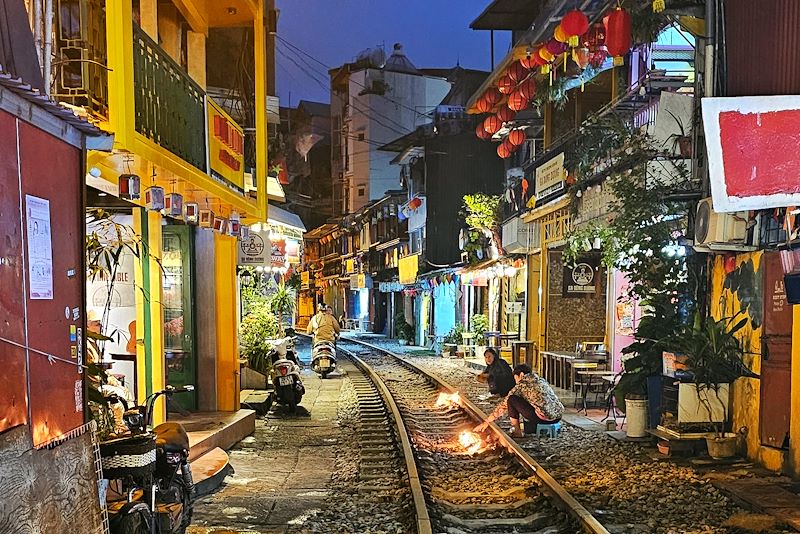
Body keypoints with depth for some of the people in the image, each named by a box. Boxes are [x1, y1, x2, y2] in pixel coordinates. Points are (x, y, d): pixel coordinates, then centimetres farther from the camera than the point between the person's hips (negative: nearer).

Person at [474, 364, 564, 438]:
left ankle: (517, 432, 11)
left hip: (543, 418, -7)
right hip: (558, 416, 7)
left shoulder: (522, 385, 3)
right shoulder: (542, 380, 21)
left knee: (512, 399, 5)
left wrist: (486, 422, 16)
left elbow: (503, 405, 7)